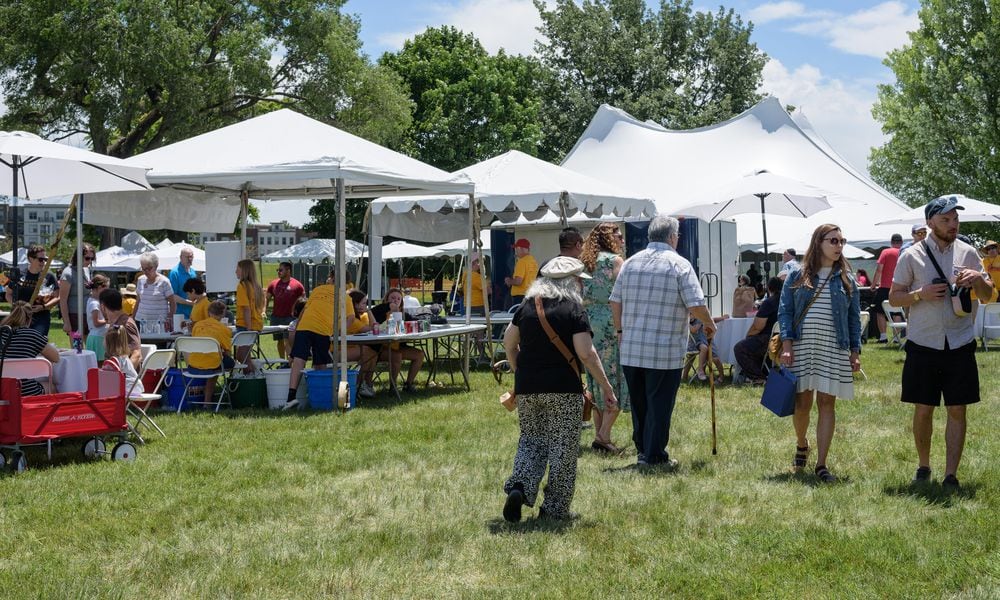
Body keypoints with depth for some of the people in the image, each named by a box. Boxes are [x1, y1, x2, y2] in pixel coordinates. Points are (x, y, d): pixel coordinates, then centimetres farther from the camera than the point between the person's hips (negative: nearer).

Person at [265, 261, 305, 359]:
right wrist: (264, 311, 1)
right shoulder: (274, 284, 8)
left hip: (289, 317, -4)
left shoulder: (297, 285, -3)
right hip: (276, 317, 4)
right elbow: (267, 298, 14)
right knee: (280, 341, 10)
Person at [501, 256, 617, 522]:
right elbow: (586, 354, -14)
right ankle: (555, 508, 9)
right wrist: (606, 386, -7)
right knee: (563, 448, 6)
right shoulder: (573, 310, -7)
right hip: (563, 390, -4)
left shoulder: (527, 306, 8)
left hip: (526, 388, 5)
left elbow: (509, 343, 15)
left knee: (531, 440, 16)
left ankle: (519, 487, -6)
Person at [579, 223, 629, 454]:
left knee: (597, 381, 12)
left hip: (588, 325, 7)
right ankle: (604, 435, -9)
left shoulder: (584, 263, 14)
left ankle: (598, 434, 14)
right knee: (617, 380, -3)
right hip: (611, 325, -7)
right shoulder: (615, 260, -6)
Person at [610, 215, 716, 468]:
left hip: (631, 349, 5)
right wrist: (710, 324, 6)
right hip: (666, 351, -5)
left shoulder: (631, 262, 8)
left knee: (639, 402, 16)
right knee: (660, 403, 2)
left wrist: (620, 330, 23)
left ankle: (641, 450, 25)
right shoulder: (679, 264, -7)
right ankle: (654, 455, 4)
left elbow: (615, 301, 11)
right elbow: (696, 305, -12)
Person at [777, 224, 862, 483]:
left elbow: (854, 318, 11)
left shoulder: (846, 280, 10)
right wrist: (787, 344, -8)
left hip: (834, 349, 1)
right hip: (802, 347, -1)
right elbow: (784, 311, 3)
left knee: (826, 403, -2)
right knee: (801, 403, 1)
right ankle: (801, 445, 31)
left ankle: (821, 464, 1)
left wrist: (855, 352, 4)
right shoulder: (797, 277, 5)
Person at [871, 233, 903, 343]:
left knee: (880, 312, 4)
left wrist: (873, 284, -1)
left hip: (885, 287, -3)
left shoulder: (886, 252, -4)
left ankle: (883, 336, -4)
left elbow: (879, 270, -9)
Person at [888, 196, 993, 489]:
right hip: (923, 345, -1)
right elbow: (894, 297, 3)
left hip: (960, 345, 1)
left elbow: (988, 294, 9)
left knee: (957, 410, 0)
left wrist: (978, 279, -13)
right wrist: (921, 294, -15)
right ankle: (923, 466, 24)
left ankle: (951, 476, 6)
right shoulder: (912, 256, -1)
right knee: (923, 410, 6)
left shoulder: (967, 253, 4)